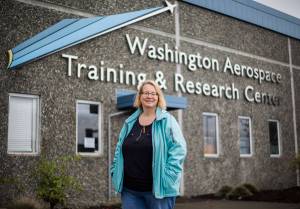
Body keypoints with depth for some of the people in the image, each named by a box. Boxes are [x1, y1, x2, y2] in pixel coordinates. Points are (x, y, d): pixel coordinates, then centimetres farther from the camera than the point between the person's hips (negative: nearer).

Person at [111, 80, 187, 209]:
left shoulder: (167, 120, -3)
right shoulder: (130, 122, 11)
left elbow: (178, 149, -10)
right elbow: (119, 150, 17)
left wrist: (167, 177, -18)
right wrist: (116, 173, 7)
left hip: (158, 188, -4)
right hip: (129, 190, 4)